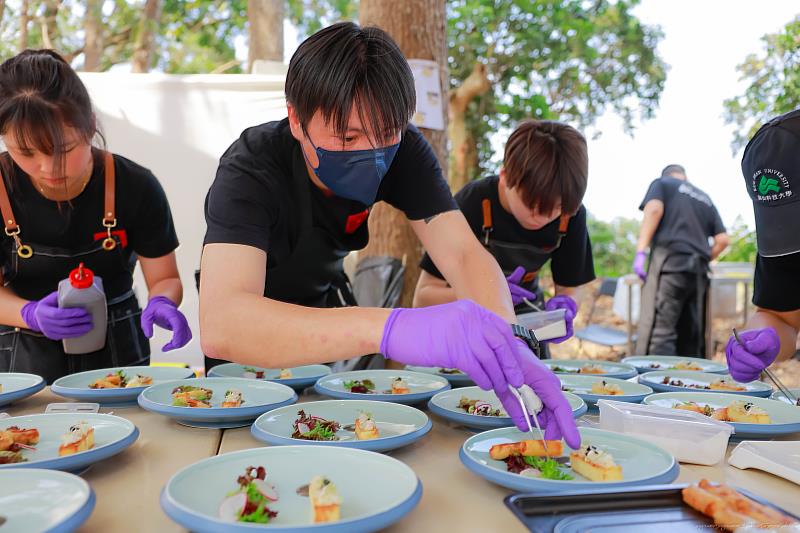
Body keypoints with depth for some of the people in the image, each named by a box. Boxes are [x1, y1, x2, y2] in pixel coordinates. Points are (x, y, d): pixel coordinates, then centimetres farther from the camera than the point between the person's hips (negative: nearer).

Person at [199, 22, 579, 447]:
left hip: (324, 303, 3)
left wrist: (505, 341, -50)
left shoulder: (403, 152, -22)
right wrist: (389, 328, -66)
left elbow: (464, 255, -28)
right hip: (255, 348, -2)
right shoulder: (251, 167, -36)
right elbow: (218, 325, -51)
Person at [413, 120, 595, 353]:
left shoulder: (571, 216, -18)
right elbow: (423, 297, -24)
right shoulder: (472, 204, -28)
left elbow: (567, 291, -6)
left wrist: (563, 306, -30)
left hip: (524, 318, 3)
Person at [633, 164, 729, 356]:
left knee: (659, 333, -15)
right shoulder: (705, 198, 28)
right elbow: (722, 240, 18)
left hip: (669, 261, -5)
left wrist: (640, 252, -12)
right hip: (698, 270, 6)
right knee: (692, 338, 8)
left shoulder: (661, 183, 15)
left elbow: (654, 208, -7)